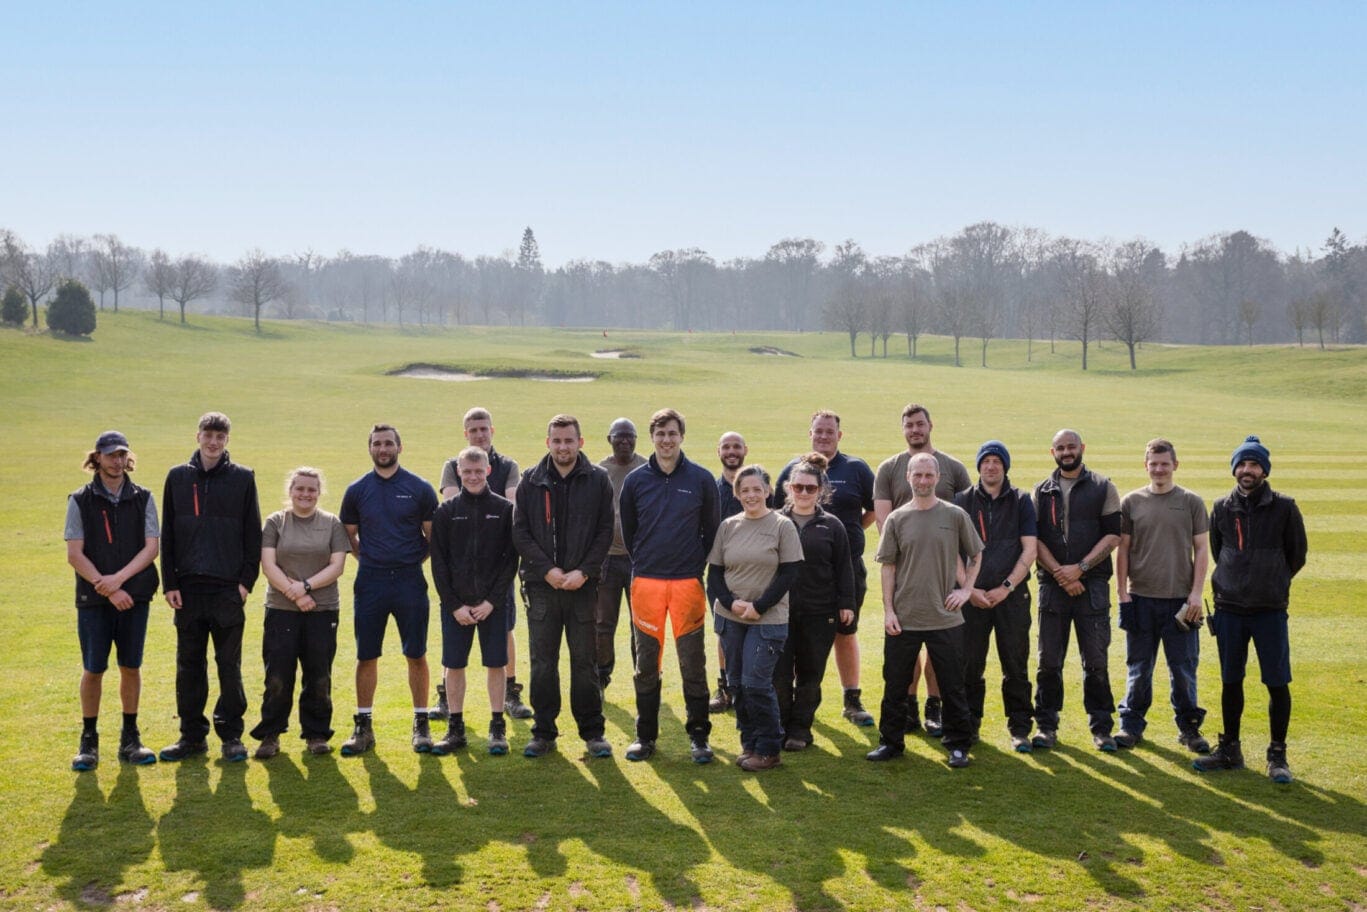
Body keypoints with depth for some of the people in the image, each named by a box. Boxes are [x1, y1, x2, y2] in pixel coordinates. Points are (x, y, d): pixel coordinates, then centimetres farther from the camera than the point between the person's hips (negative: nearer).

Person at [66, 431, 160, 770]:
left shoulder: (142, 499, 6)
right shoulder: (80, 501, 2)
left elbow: (151, 548, 0)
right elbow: (75, 555, -4)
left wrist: (119, 578, -14)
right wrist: (108, 590, -11)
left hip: (134, 597, 1)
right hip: (93, 600, -1)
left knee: (131, 667, 5)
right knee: (93, 669, 0)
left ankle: (130, 738, 16)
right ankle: (89, 740, 13)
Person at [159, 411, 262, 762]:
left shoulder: (242, 478, 2)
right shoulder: (177, 477, 7)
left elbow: (253, 533, 2)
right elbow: (167, 534, 7)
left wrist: (247, 580, -5)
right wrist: (169, 582, 0)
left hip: (228, 588, -2)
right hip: (188, 588, 2)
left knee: (229, 664, 3)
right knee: (189, 664, 8)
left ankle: (231, 734, 12)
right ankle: (192, 735, 17)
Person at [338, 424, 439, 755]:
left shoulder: (420, 489, 1)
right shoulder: (357, 490, 6)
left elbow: (433, 538, 6)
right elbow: (349, 537, 15)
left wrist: (411, 561, 1)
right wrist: (371, 559, 5)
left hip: (409, 582, -1)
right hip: (370, 582, 2)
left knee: (416, 655, 3)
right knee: (366, 656, 5)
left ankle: (421, 724, 13)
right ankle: (363, 726, 15)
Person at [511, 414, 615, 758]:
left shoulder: (598, 480, 2)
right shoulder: (531, 481, 4)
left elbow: (605, 532, 1)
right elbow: (520, 532, 1)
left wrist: (584, 572, -10)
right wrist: (547, 569, -9)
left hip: (582, 585, -1)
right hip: (541, 584, 1)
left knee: (584, 661, 5)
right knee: (542, 662, 6)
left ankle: (592, 732, 15)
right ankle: (544, 733, 16)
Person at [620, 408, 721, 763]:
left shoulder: (702, 479, 1)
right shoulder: (636, 480, 5)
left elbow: (711, 530, 8)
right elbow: (627, 530, 14)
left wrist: (698, 564, 3)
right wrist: (642, 563, 11)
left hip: (688, 582, -1)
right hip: (646, 582, 1)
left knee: (693, 663, 1)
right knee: (646, 663, 7)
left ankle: (698, 736, 12)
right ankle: (645, 735, 17)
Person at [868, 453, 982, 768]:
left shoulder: (955, 516, 1)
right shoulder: (896, 519, 3)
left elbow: (975, 555, 12)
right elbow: (888, 566, 3)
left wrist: (966, 589, 1)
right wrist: (888, 609, -2)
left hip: (946, 618, -1)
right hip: (903, 618, 1)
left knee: (952, 686, 6)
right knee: (895, 684, 8)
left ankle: (958, 745, 18)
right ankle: (891, 742, 21)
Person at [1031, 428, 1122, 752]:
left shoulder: (1102, 487, 6)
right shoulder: (1042, 491, 10)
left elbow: (1113, 535, -2)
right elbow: (1034, 539, 3)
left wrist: (1080, 568, -12)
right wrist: (1060, 574, -10)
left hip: (1093, 584, -1)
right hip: (1052, 585, 2)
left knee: (1096, 661, 0)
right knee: (1049, 661, 4)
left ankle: (1101, 727, 10)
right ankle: (1047, 725, 14)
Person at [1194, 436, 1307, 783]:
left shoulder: (1284, 508, -3)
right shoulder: (1222, 508, 4)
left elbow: (1297, 556, 6)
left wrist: (1272, 585, 10)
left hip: (1270, 610, -3)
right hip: (1229, 609, 3)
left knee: (1277, 684, -2)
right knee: (1230, 682, 10)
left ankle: (1277, 757, 10)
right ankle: (1230, 750, 22)